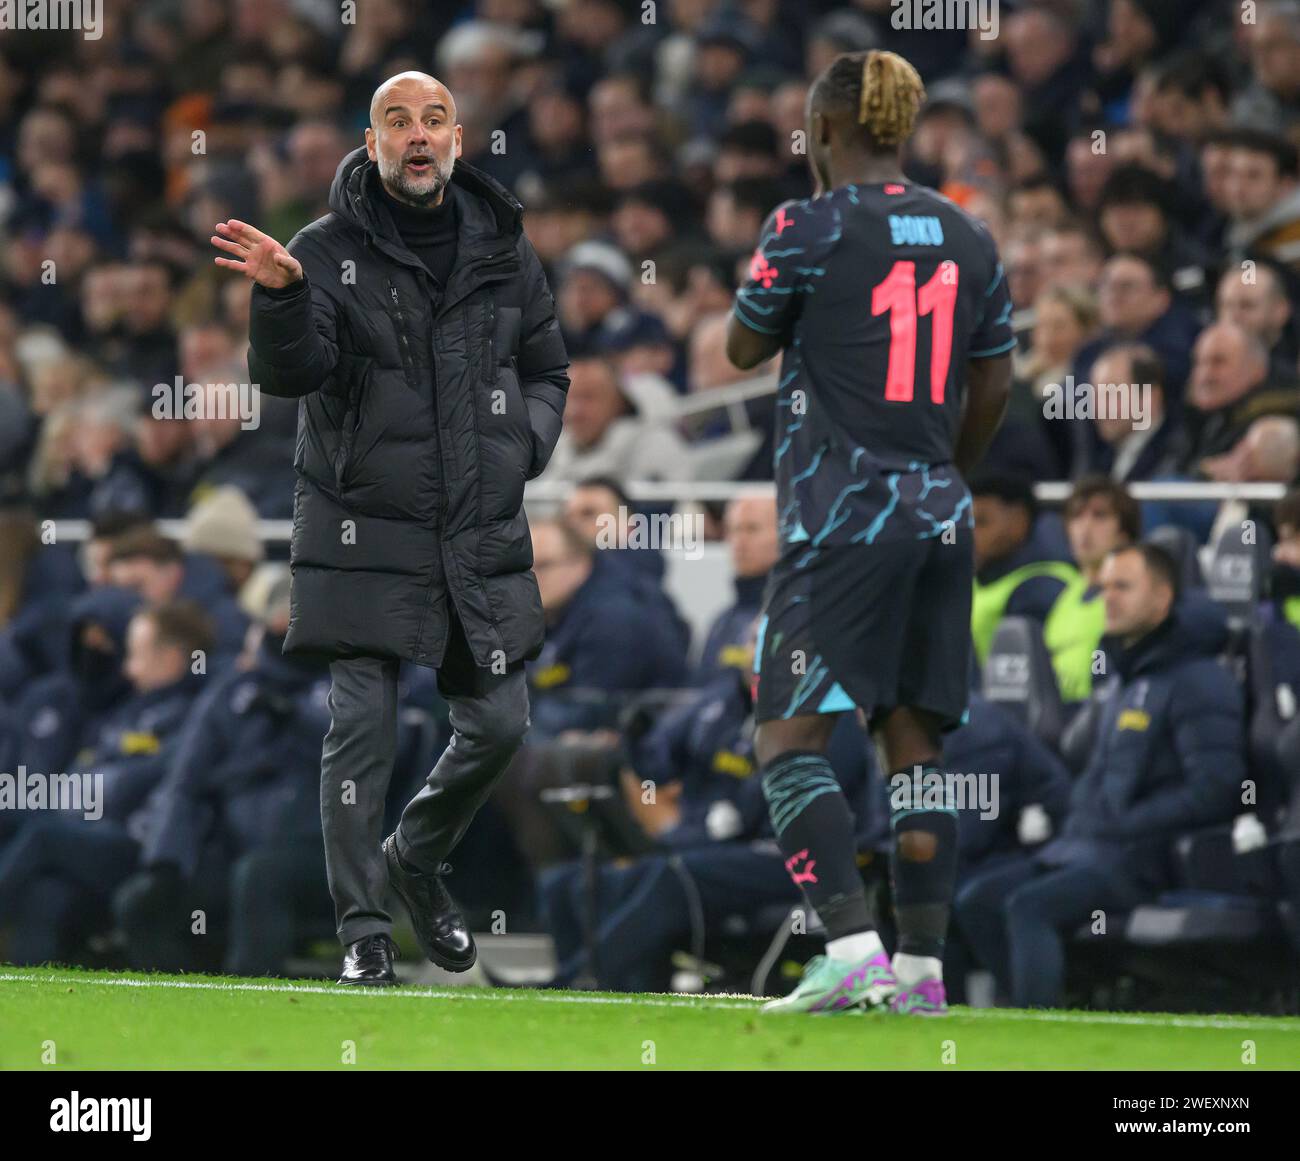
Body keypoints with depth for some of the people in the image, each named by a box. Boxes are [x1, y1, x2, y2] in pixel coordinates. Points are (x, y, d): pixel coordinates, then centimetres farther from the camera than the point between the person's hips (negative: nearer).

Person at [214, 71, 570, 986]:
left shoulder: (502, 250, 7)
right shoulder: (329, 251, -3)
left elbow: (547, 370, 19)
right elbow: (290, 374, -13)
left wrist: (524, 445, 1)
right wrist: (278, 296, -31)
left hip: (484, 535, 4)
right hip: (366, 532, -4)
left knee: (498, 725, 6)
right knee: (361, 728, -7)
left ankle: (417, 858, 33)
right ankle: (363, 929, 1)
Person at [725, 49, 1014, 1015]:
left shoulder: (809, 228, -7)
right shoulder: (968, 239, 9)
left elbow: (744, 348, 5)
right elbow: (995, 388, 15)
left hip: (839, 518, -6)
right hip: (938, 519, 6)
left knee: (790, 739, -5)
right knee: (916, 746, 10)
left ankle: (852, 945, -19)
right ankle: (923, 967, 6)